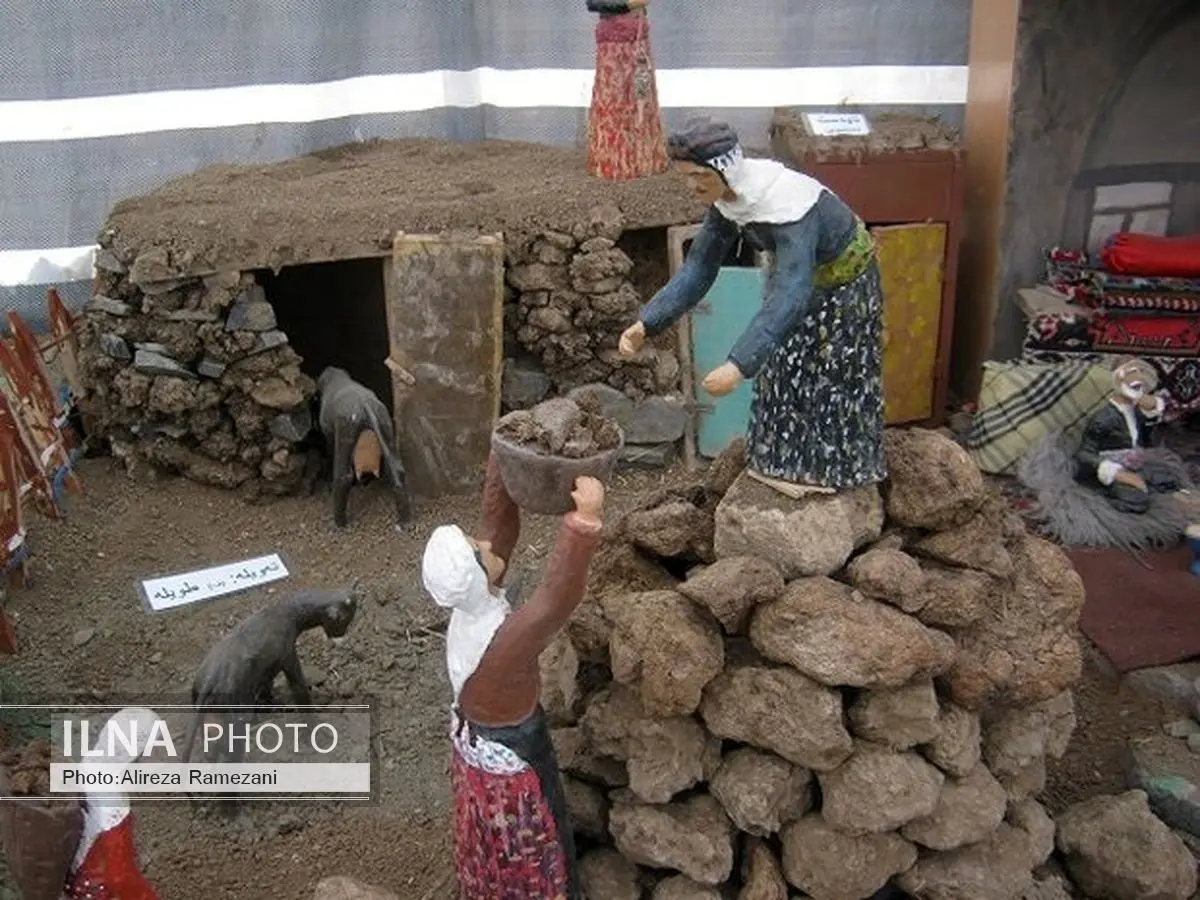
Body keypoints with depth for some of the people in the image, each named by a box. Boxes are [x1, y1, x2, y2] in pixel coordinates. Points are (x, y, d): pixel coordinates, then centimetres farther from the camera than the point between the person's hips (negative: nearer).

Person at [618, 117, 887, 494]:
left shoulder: (787, 205, -41)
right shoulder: (725, 199, -17)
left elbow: (790, 296, -49)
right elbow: (697, 268, -12)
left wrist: (738, 365, -58)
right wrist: (646, 324, -23)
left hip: (843, 281, -7)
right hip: (798, 273, 7)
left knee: (831, 378, 5)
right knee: (785, 369, 14)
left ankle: (832, 467, 24)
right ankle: (789, 461, 31)